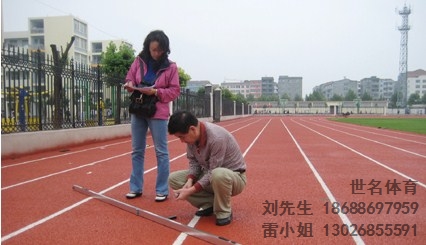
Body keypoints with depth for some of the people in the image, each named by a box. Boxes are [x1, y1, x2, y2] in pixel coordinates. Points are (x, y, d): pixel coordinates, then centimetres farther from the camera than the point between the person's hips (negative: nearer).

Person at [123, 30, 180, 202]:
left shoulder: (170, 67, -4)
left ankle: (162, 190, 12)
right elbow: (129, 79, 10)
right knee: (137, 151, 11)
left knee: (161, 152, 2)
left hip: (158, 113, -4)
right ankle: (136, 188, 23)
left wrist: (156, 92, -18)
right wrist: (130, 85, -13)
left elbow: (175, 91, -5)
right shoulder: (139, 61, 4)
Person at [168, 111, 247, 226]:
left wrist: (191, 190, -28)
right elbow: (193, 161, 0)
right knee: (173, 178, -5)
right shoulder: (191, 135, -11)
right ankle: (209, 204, 2)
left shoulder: (217, 137, -33)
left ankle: (224, 212, -13)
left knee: (218, 175, -43)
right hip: (208, 175, 7)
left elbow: (213, 172, -28)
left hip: (234, 177, -7)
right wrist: (190, 181, -18)